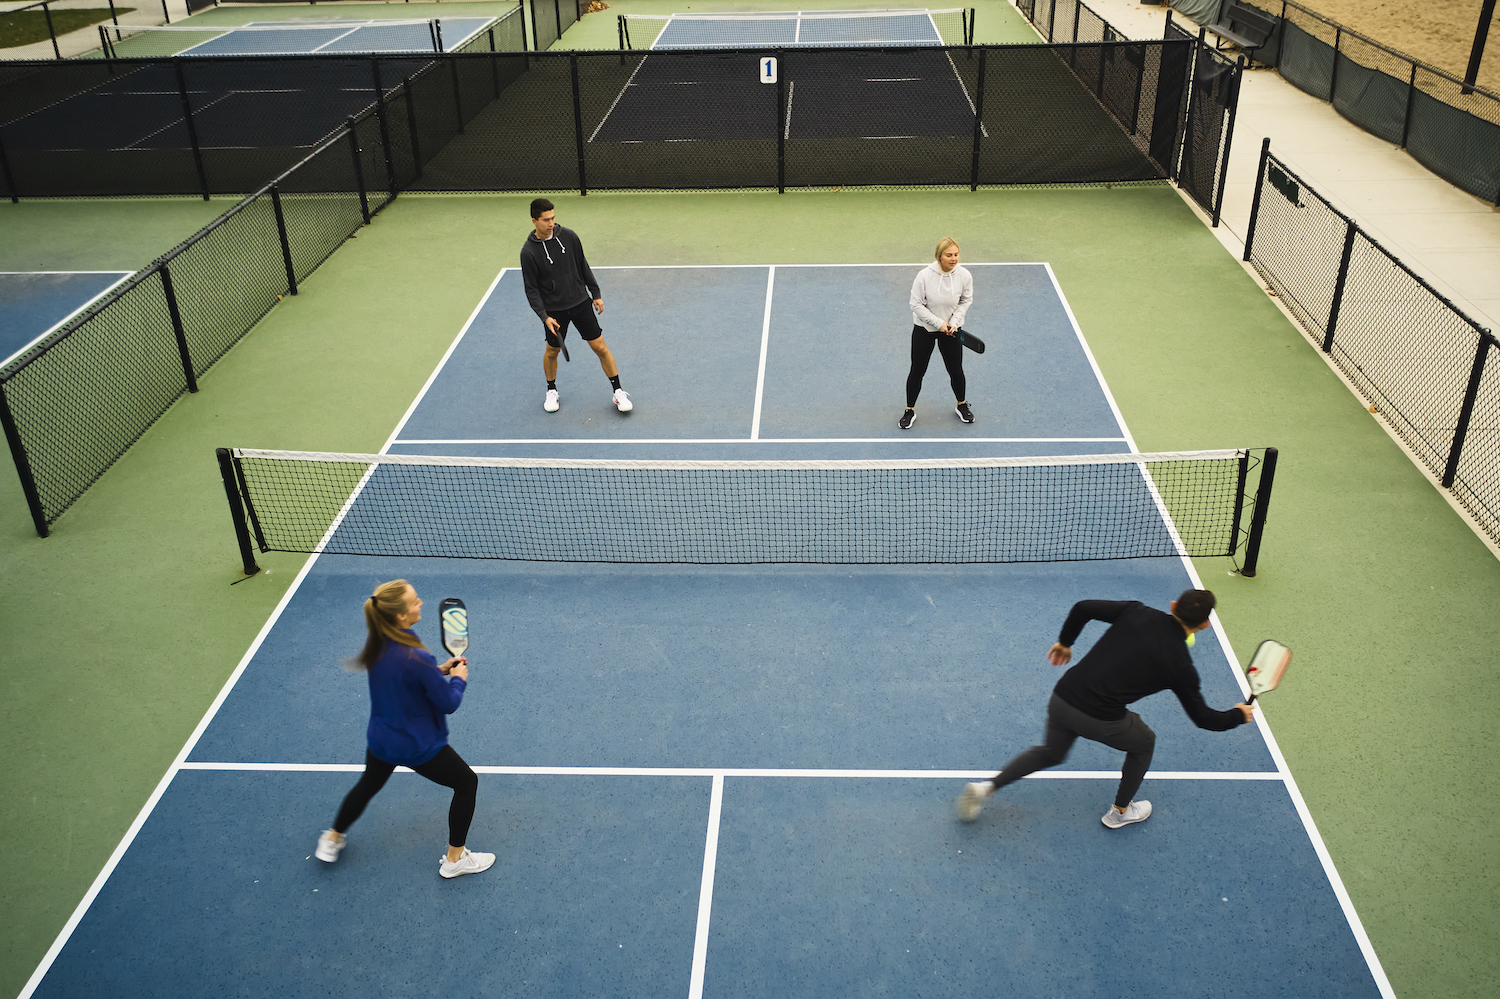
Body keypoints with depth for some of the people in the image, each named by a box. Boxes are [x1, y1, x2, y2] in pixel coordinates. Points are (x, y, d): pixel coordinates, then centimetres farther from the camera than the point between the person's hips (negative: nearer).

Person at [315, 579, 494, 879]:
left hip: (379, 739, 7)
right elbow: (448, 703, -23)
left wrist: (439, 670, 2)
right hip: (419, 747, -7)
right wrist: (459, 678, -4)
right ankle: (455, 858, 27)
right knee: (467, 783, 15)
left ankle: (333, 840, 54)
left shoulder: (377, 643, -12)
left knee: (368, 785, 34)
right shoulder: (417, 658, -35)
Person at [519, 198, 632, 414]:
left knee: (600, 347, 0)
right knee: (552, 351, 14)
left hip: (580, 302, 2)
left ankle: (619, 392, 12)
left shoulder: (569, 236, -5)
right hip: (554, 310, -2)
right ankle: (551, 390, 40)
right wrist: (544, 316, -19)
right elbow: (531, 290, -9)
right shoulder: (528, 252, -13)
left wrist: (596, 294, 9)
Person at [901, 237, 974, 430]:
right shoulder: (924, 276, -23)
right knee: (917, 371, 6)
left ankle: (962, 405, 37)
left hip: (951, 329, 2)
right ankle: (910, 410, 24)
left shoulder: (964, 276, -15)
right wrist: (938, 322, -20)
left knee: (956, 370, 11)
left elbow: (966, 300, 2)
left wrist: (954, 322, -11)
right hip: (924, 329, -2)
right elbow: (917, 305, -16)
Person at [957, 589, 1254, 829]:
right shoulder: (1181, 666, -4)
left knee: (1051, 753, 31)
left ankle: (986, 786, 18)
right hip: (1101, 721, -4)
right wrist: (1239, 715, 26)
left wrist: (1064, 641, 16)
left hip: (1062, 698, 4)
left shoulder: (1137, 613, 2)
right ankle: (1120, 811, 44)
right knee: (1144, 743, 29)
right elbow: (1204, 719, 6)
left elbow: (1083, 608, -1)